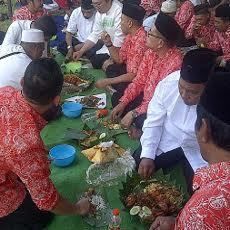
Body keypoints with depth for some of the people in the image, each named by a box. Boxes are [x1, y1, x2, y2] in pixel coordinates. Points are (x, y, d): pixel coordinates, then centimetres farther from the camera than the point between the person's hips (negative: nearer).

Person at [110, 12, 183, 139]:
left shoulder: (175, 62, -29)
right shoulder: (150, 52, -5)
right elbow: (139, 81, 2)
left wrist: (133, 113, -27)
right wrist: (123, 102, -7)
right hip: (145, 98, 8)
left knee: (142, 120, -32)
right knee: (116, 98, 7)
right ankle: (137, 127, 6)